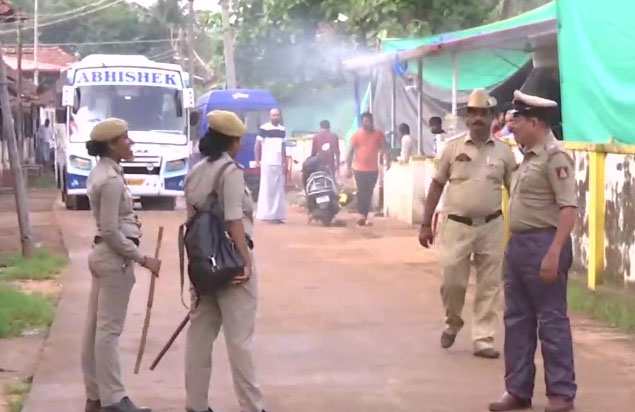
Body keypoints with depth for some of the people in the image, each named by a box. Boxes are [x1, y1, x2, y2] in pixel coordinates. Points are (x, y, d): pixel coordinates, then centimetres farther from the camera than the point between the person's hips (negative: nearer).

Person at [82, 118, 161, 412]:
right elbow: (111, 232, -21)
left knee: (95, 327, 12)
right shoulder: (111, 180, -18)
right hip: (115, 257, -10)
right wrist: (143, 259, -17)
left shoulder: (101, 173, 12)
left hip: (102, 254, 10)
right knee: (109, 330, -5)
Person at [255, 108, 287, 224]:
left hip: (279, 163, 6)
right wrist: (257, 161, -7)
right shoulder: (264, 128, -5)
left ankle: (277, 215, 8)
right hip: (267, 163, -6)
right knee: (267, 189, -5)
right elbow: (257, 145, -2)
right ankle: (267, 215, -1)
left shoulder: (282, 130, 12)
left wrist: (285, 162, 15)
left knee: (279, 190, 5)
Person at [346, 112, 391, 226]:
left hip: (373, 170, 2)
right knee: (361, 192, -7)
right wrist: (348, 168, -5)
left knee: (369, 194, 6)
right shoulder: (356, 135, -1)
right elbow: (350, 152, 0)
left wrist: (387, 160, -19)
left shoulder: (378, 134, 3)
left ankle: (365, 216, 13)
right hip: (359, 169, -2)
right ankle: (362, 215, -8)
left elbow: (385, 148, -2)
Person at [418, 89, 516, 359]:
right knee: (452, 281, 1)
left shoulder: (503, 152, 3)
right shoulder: (453, 147, 0)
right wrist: (426, 224, 2)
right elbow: (437, 185, 5)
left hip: (491, 226, 1)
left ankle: (483, 340, 11)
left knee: (489, 286, 3)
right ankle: (452, 323, 30)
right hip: (457, 225, -1)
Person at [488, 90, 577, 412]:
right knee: (517, 320, 13)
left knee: (551, 321, -2)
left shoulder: (555, 157, -14)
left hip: (542, 243, -10)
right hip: (518, 242, 10)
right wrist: (514, 244, 16)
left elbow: (569, 208, -20)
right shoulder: (529, 157, 15)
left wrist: (554, 252, -26)